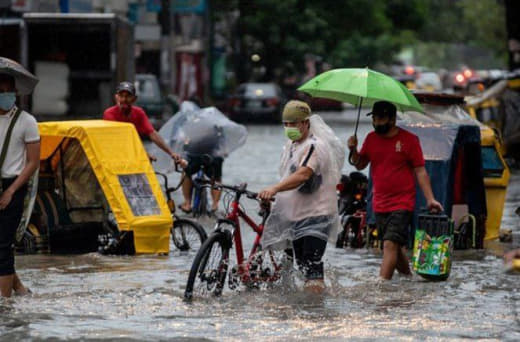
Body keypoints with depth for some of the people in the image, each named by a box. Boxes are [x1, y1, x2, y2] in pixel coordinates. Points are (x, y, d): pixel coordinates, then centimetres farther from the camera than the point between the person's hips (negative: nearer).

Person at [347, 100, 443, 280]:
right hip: (379, 204, 6)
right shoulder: (371, 138, 9)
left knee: (390, 244, -17)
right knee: (396, 246, 13)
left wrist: (430, 199, -10)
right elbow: (360, 165, 14)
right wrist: (353, 150, -7)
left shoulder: (409, 140, -5)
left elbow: (420, 171, -4)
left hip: (402, 204, -6)